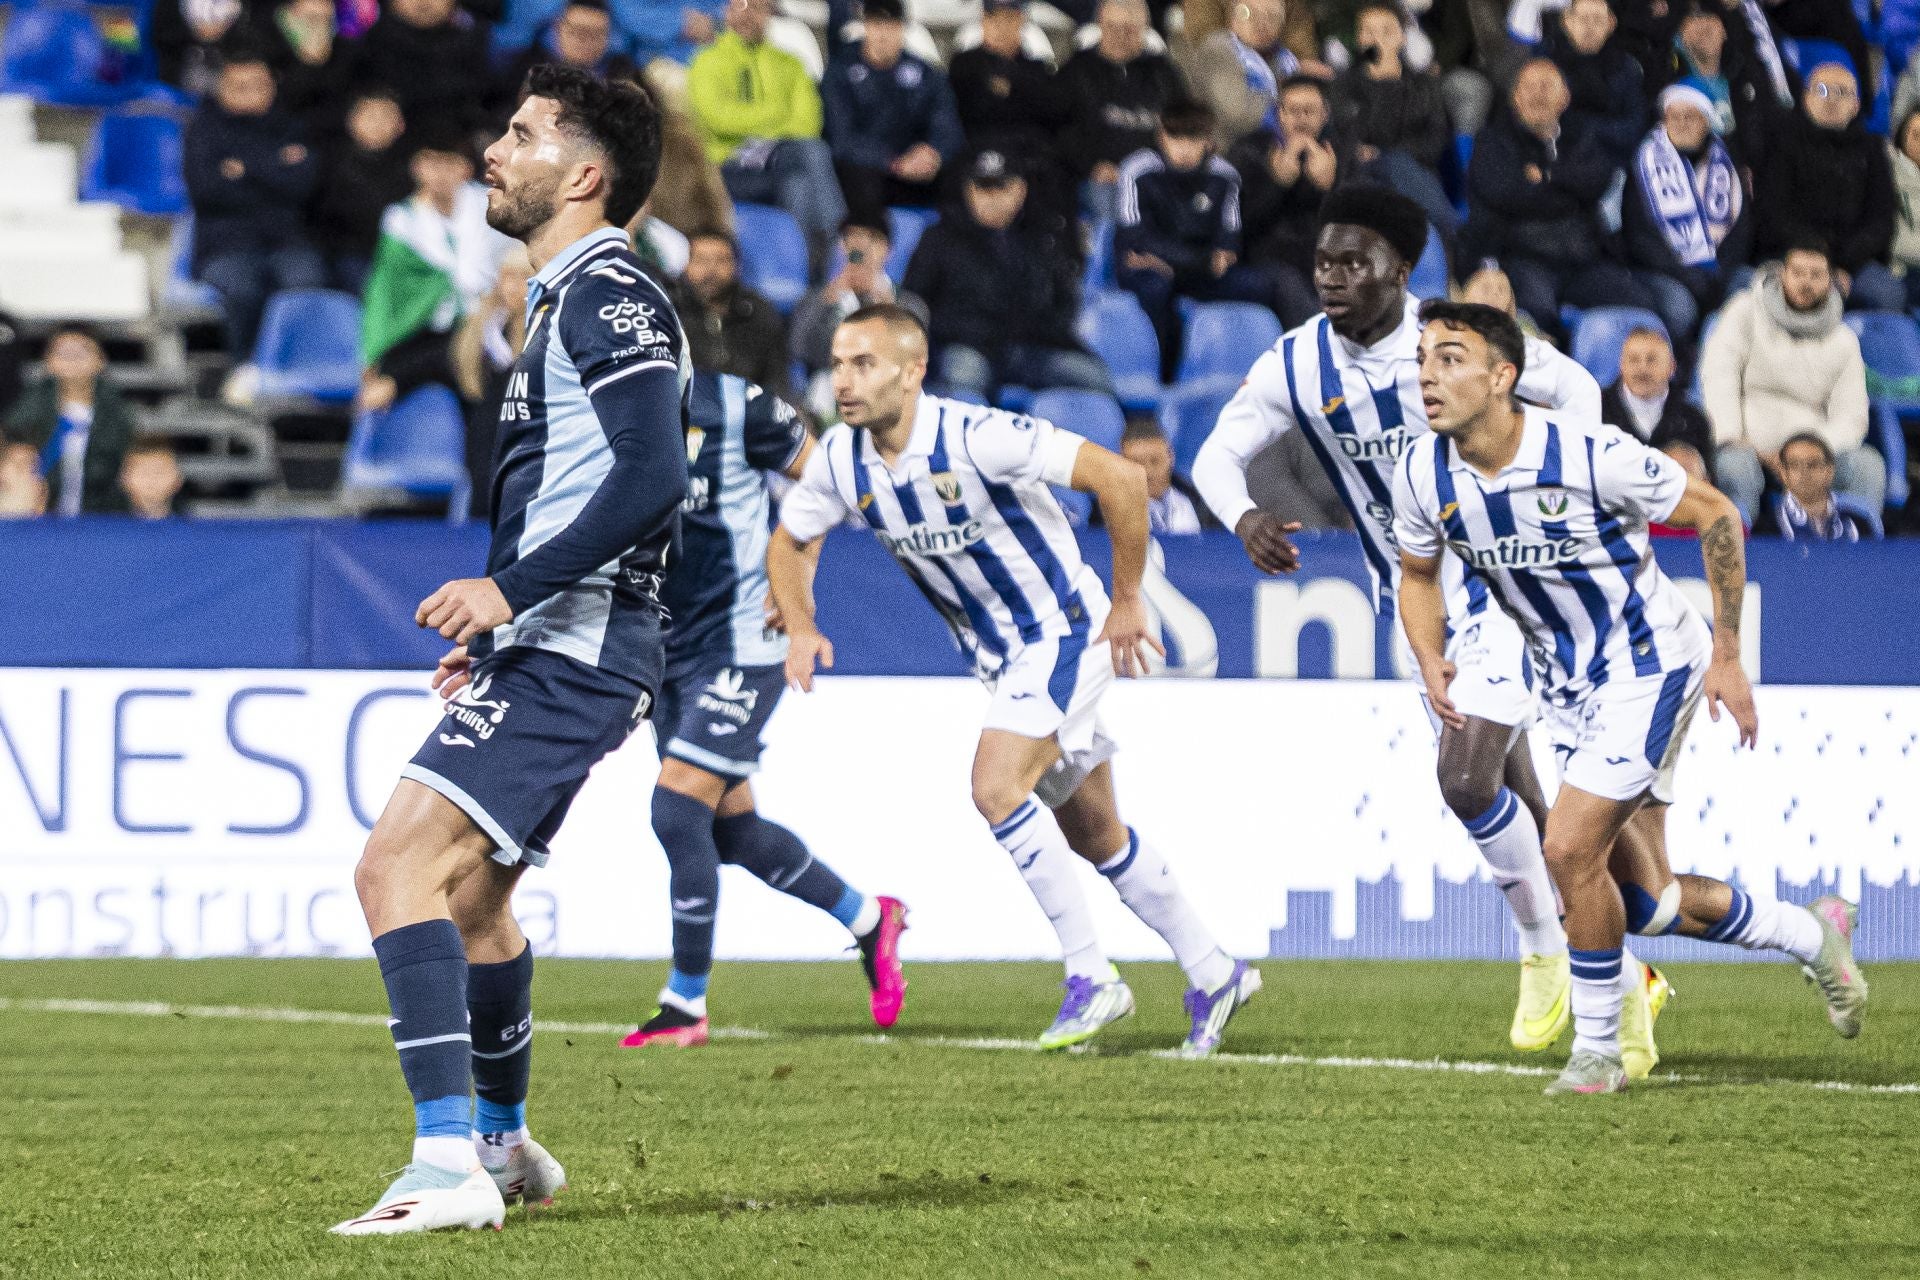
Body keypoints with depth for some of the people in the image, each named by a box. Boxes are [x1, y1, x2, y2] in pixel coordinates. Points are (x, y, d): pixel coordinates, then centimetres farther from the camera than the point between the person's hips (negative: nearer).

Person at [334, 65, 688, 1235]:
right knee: (471, 897, 23)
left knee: (398, 867, -22)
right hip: (552, 655, 11)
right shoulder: (572, 300, 20)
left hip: (570, 656, -11)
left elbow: (653, 479, -24)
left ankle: (451, 1165, -29)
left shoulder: (609, 295, -12)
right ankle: (504, 1145, 40)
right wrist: (502, 631, 29)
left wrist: (514, 589, -23)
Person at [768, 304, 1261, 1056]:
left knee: (996, 787, -24)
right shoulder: (840, 460, -6)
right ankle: (1212, 974, 25)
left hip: (1062, 633, -7)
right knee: (1094, 833, 12)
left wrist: (1127, 603, -18)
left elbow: (1121, 478, -24)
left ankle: (1091, 976, -14)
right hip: (998, 658, 8)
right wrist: (800, 628, -6)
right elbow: (789, 541, 12)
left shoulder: (977, 438, -26)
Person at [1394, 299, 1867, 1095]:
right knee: (1643, 902, 9)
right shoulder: (1422, 478, -11)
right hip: (1570, 683, 7)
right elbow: (1418, 575, 9)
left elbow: (1715, 516, -13)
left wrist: (1727, 657, -12)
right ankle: (1812, 935, 34)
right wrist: (1430, 662, -11)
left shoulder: (1590, 457, -26)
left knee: (1569, 847, -19)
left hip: (1651, 663, -6)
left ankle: (1596, 1049, 0)